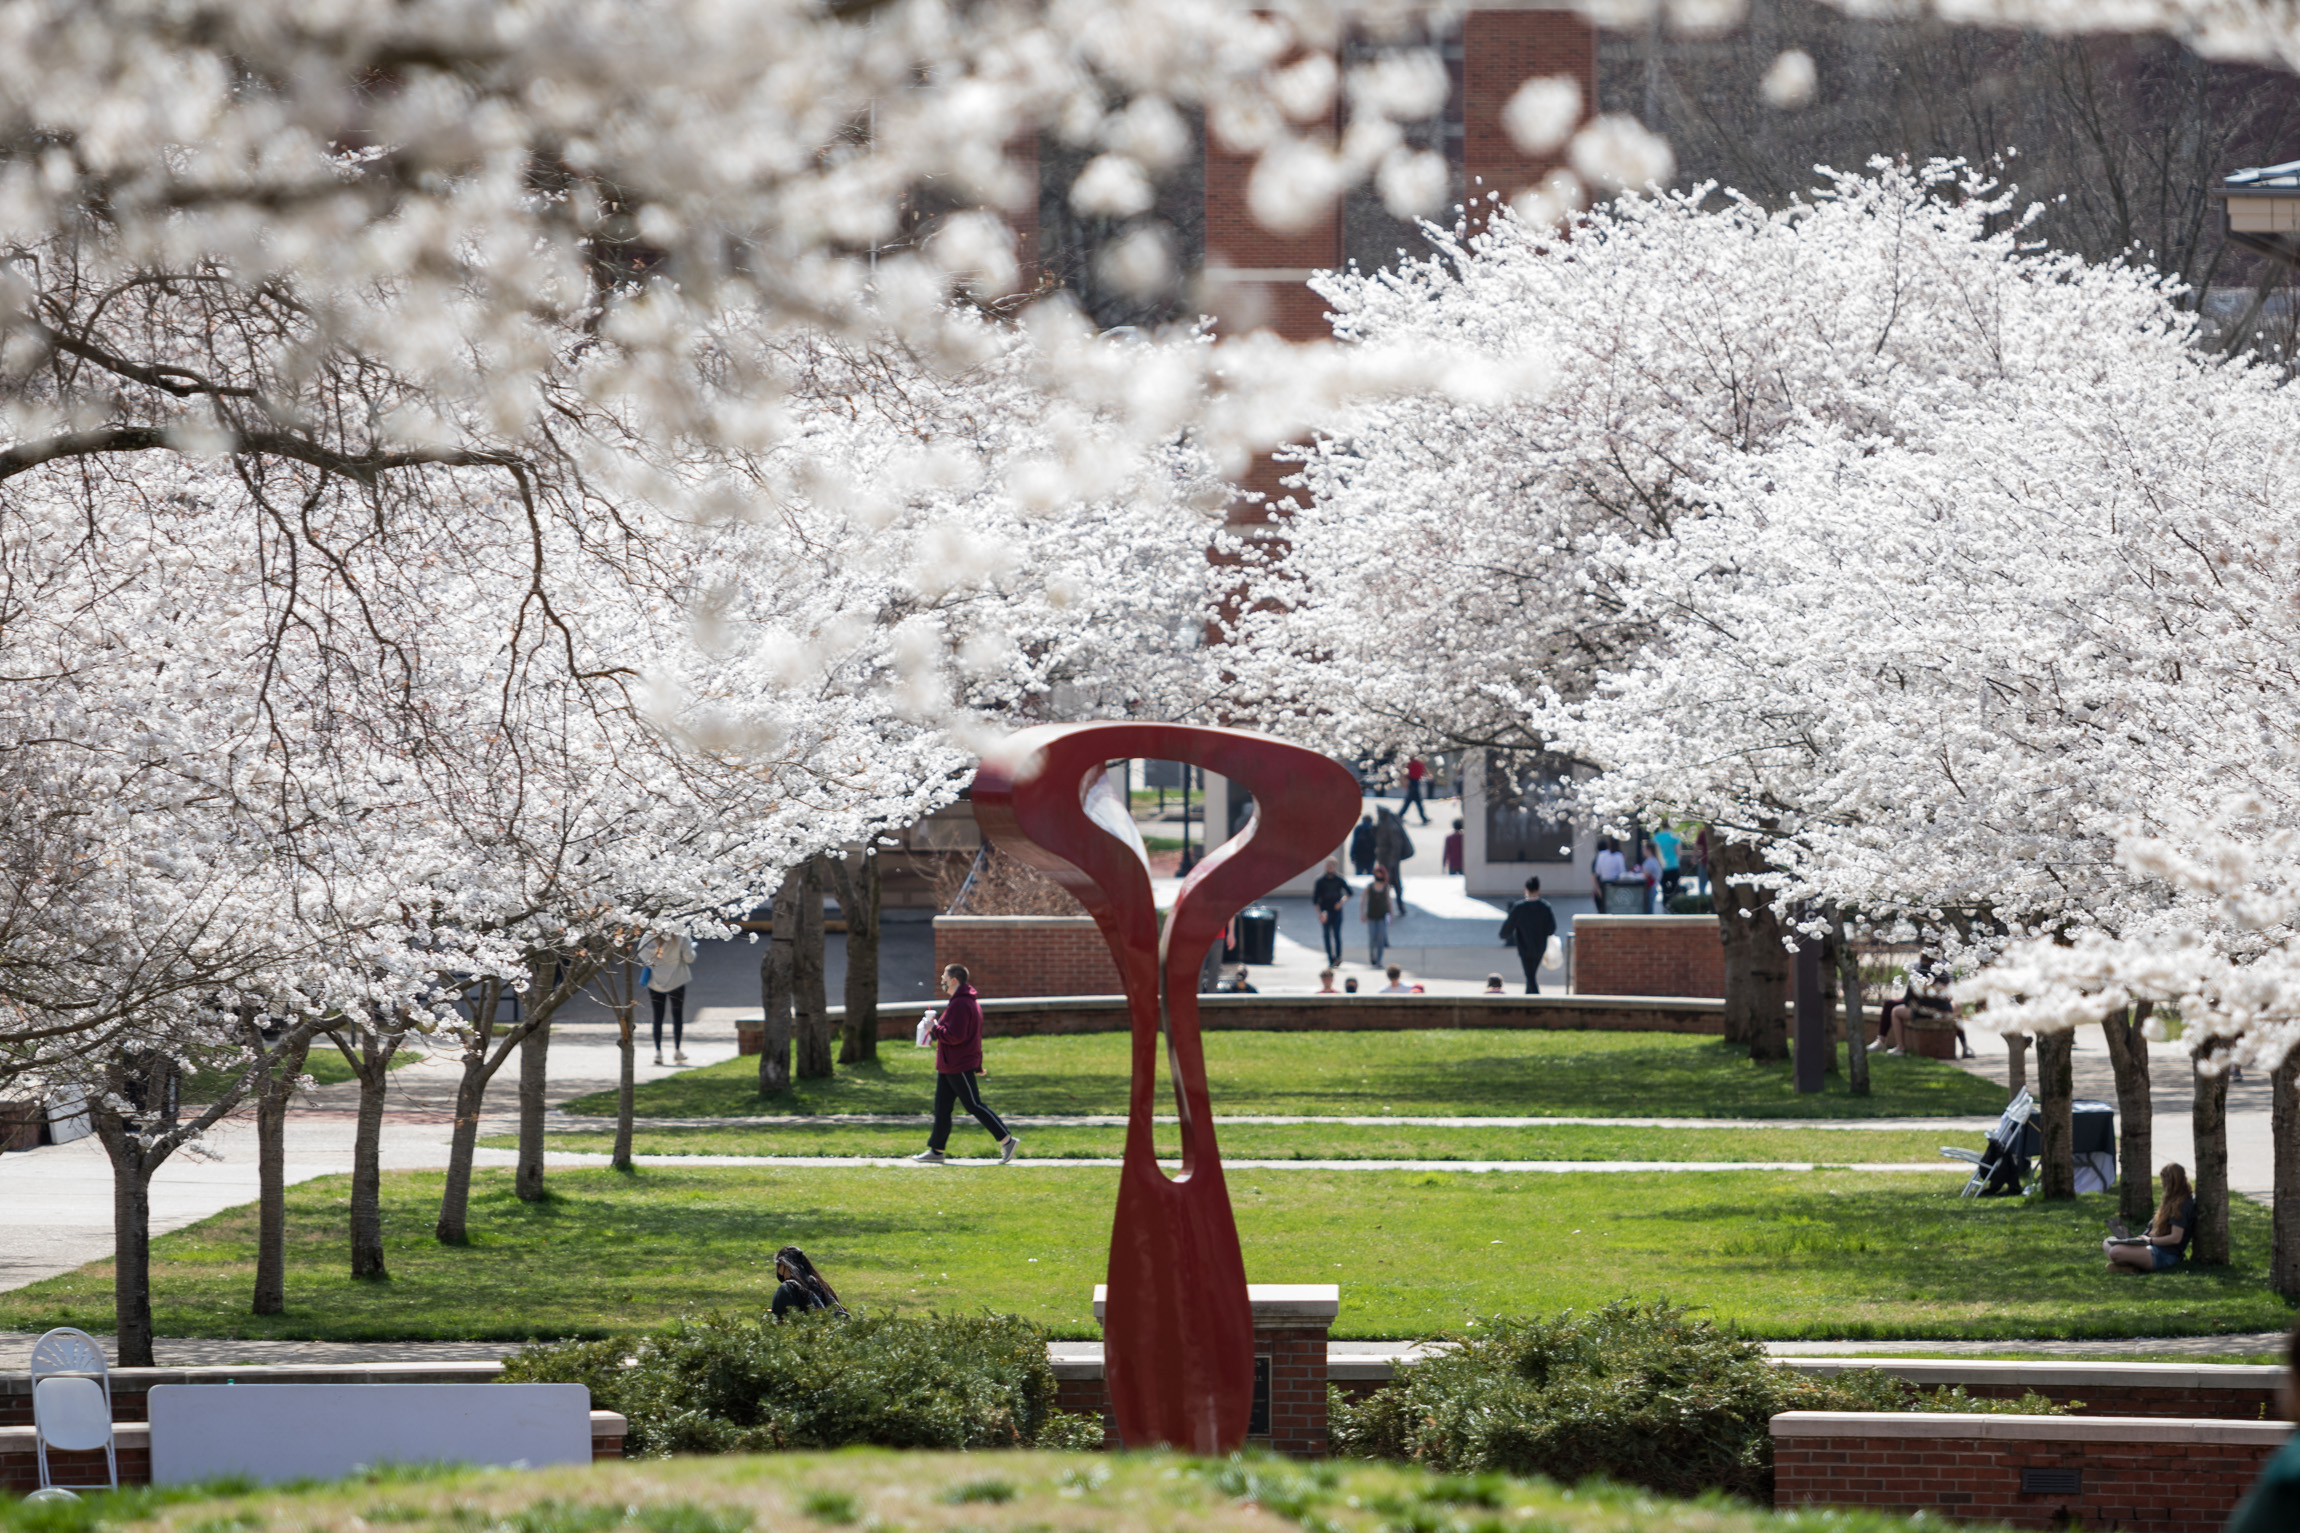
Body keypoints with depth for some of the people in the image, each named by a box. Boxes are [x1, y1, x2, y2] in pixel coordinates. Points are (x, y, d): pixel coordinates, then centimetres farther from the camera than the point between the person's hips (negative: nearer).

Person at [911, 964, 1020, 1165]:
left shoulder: (960, 1005, -19)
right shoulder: (969, 1001, 16)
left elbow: (955, 1036, -28)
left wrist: (934, 1029, -13)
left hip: (959, 1068, -11)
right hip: (948, 1067, 11)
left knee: (974, 1106, -7)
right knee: (941, 1108, 11)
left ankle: (1007, 1141, -4)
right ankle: (936, 1150, 15)